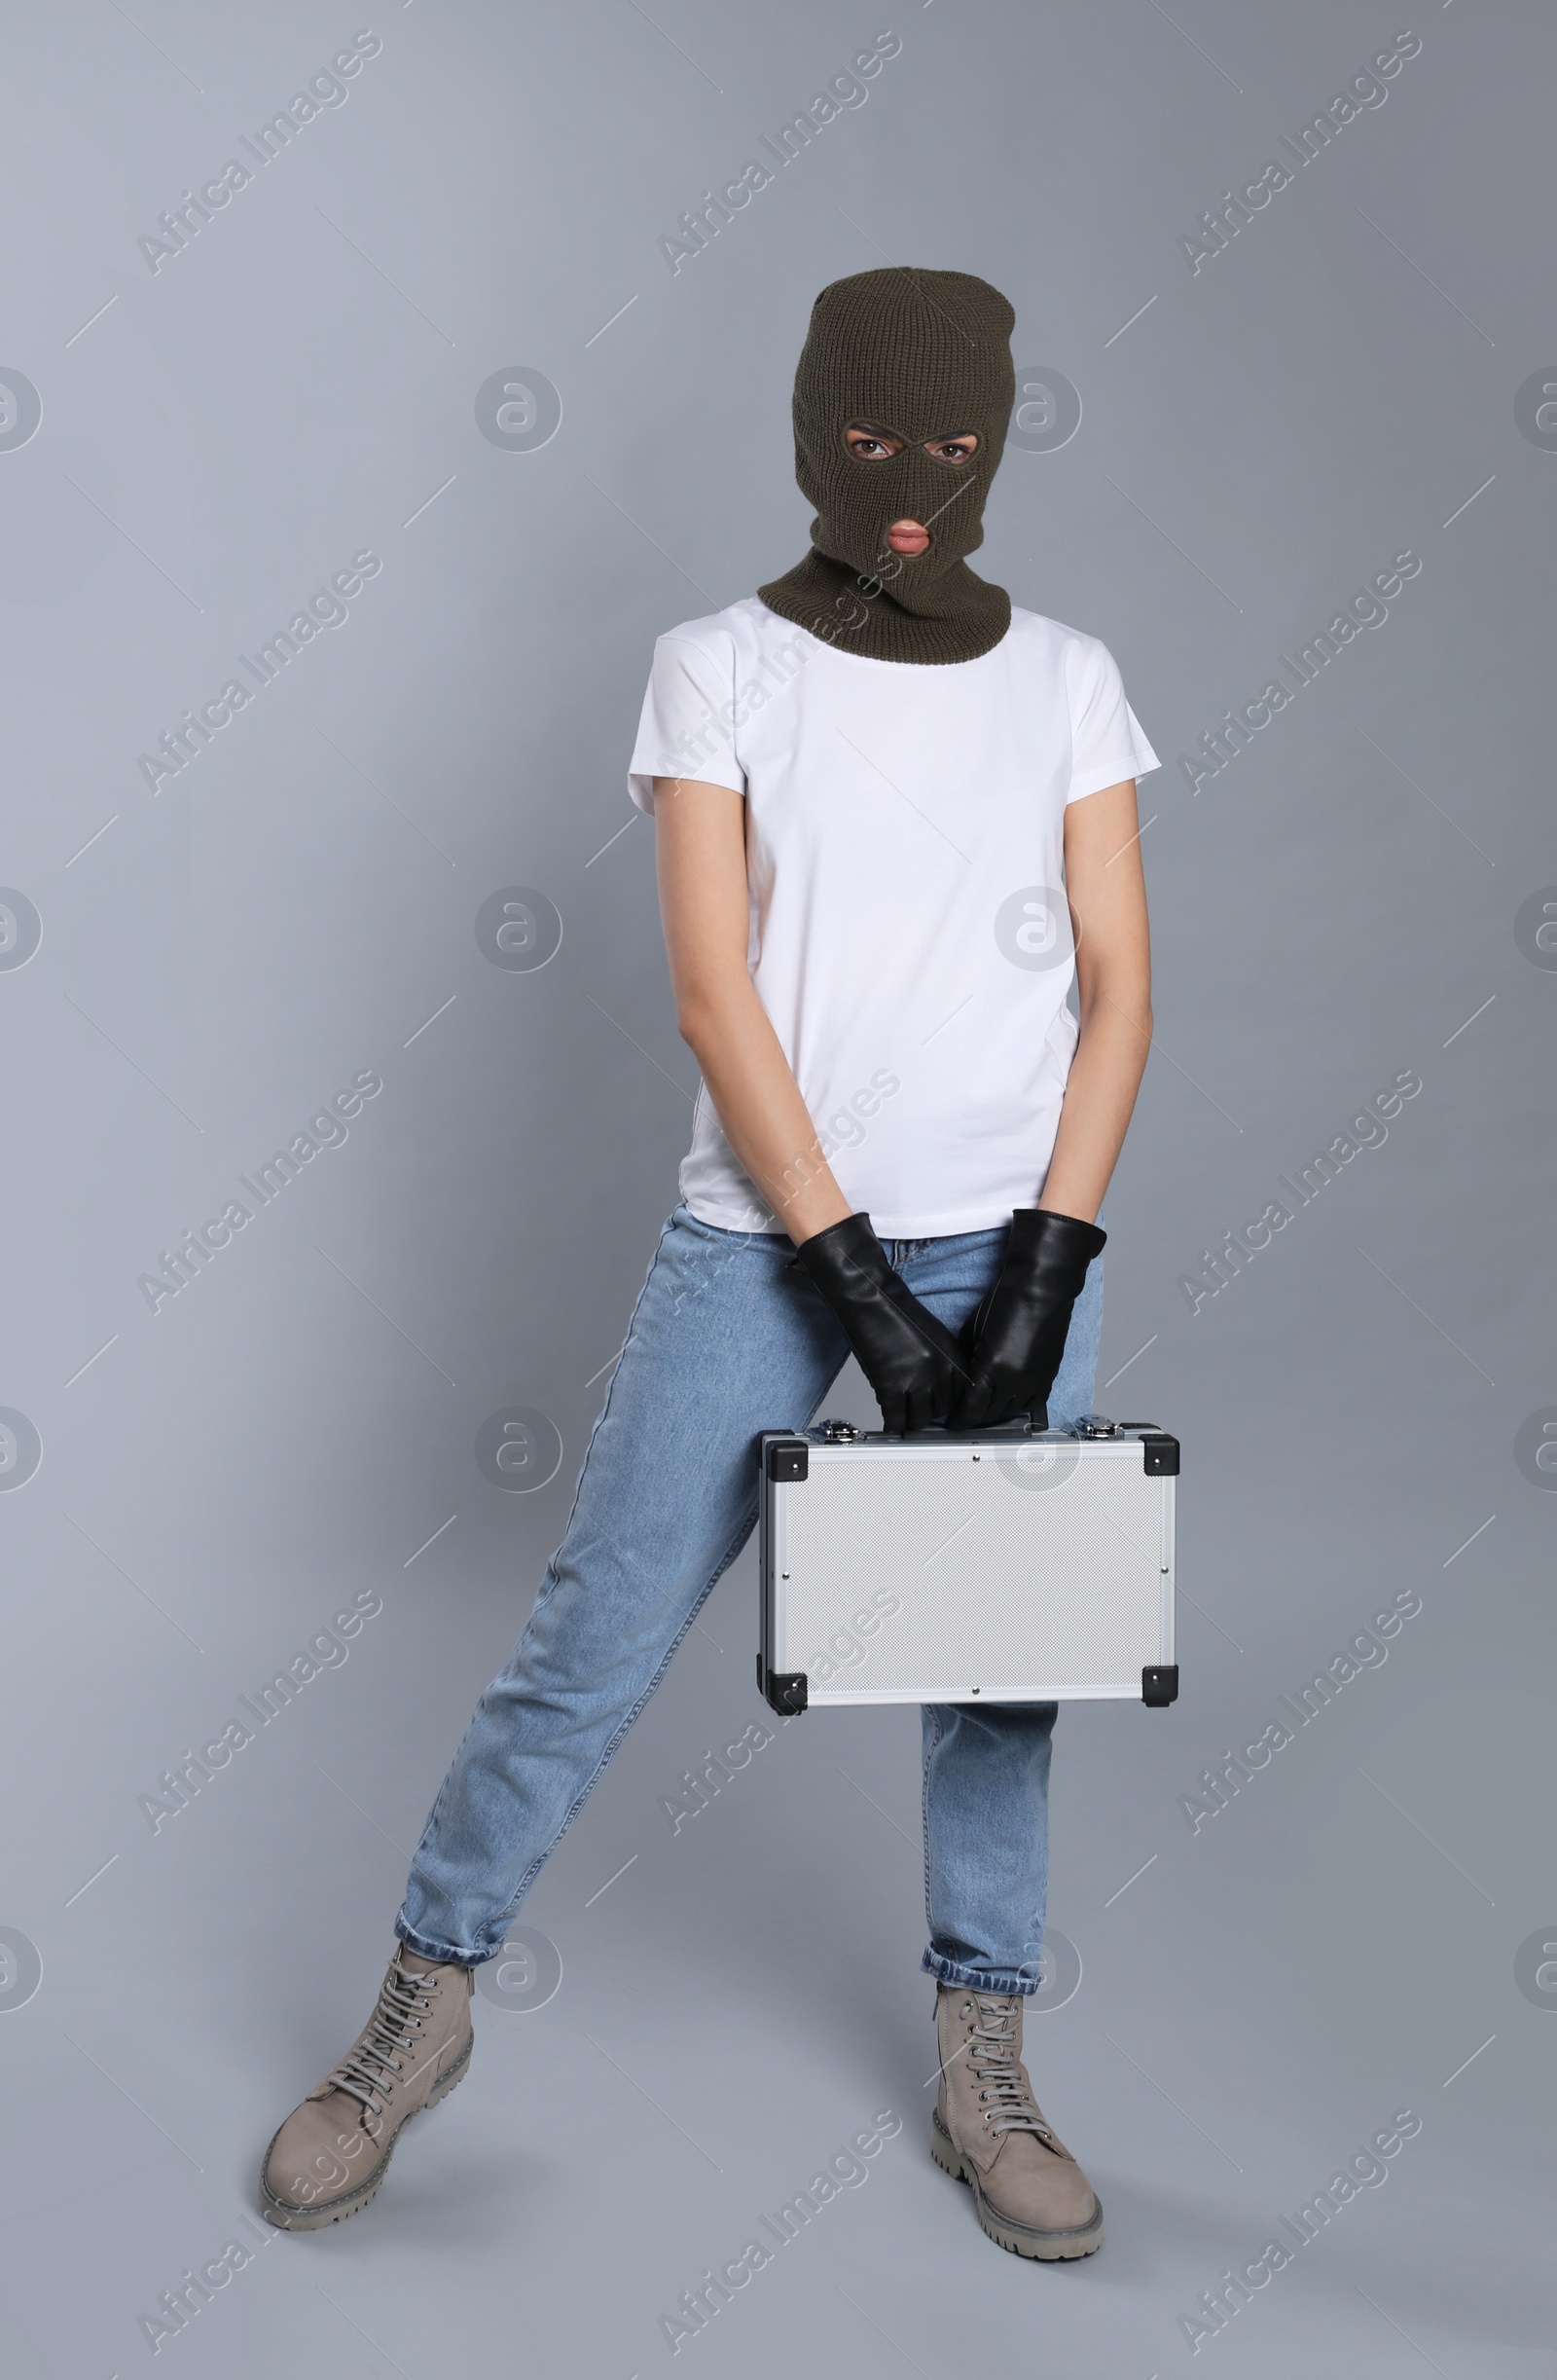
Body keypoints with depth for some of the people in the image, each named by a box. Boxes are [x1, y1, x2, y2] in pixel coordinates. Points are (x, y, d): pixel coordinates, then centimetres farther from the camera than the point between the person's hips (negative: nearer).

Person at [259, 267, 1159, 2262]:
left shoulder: (1062, 679, 7)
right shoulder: (719, 669, 0)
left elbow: (1116, 985, 3)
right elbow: (713, 996, -7)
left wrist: (1044, 1266, -8)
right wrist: (857, 1280, -13)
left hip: (1010, 1239, 2)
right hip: (767, 1234, -2)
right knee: (594, 1645, 1)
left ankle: (984, 2074, 26)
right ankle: (422, 2007, 23)